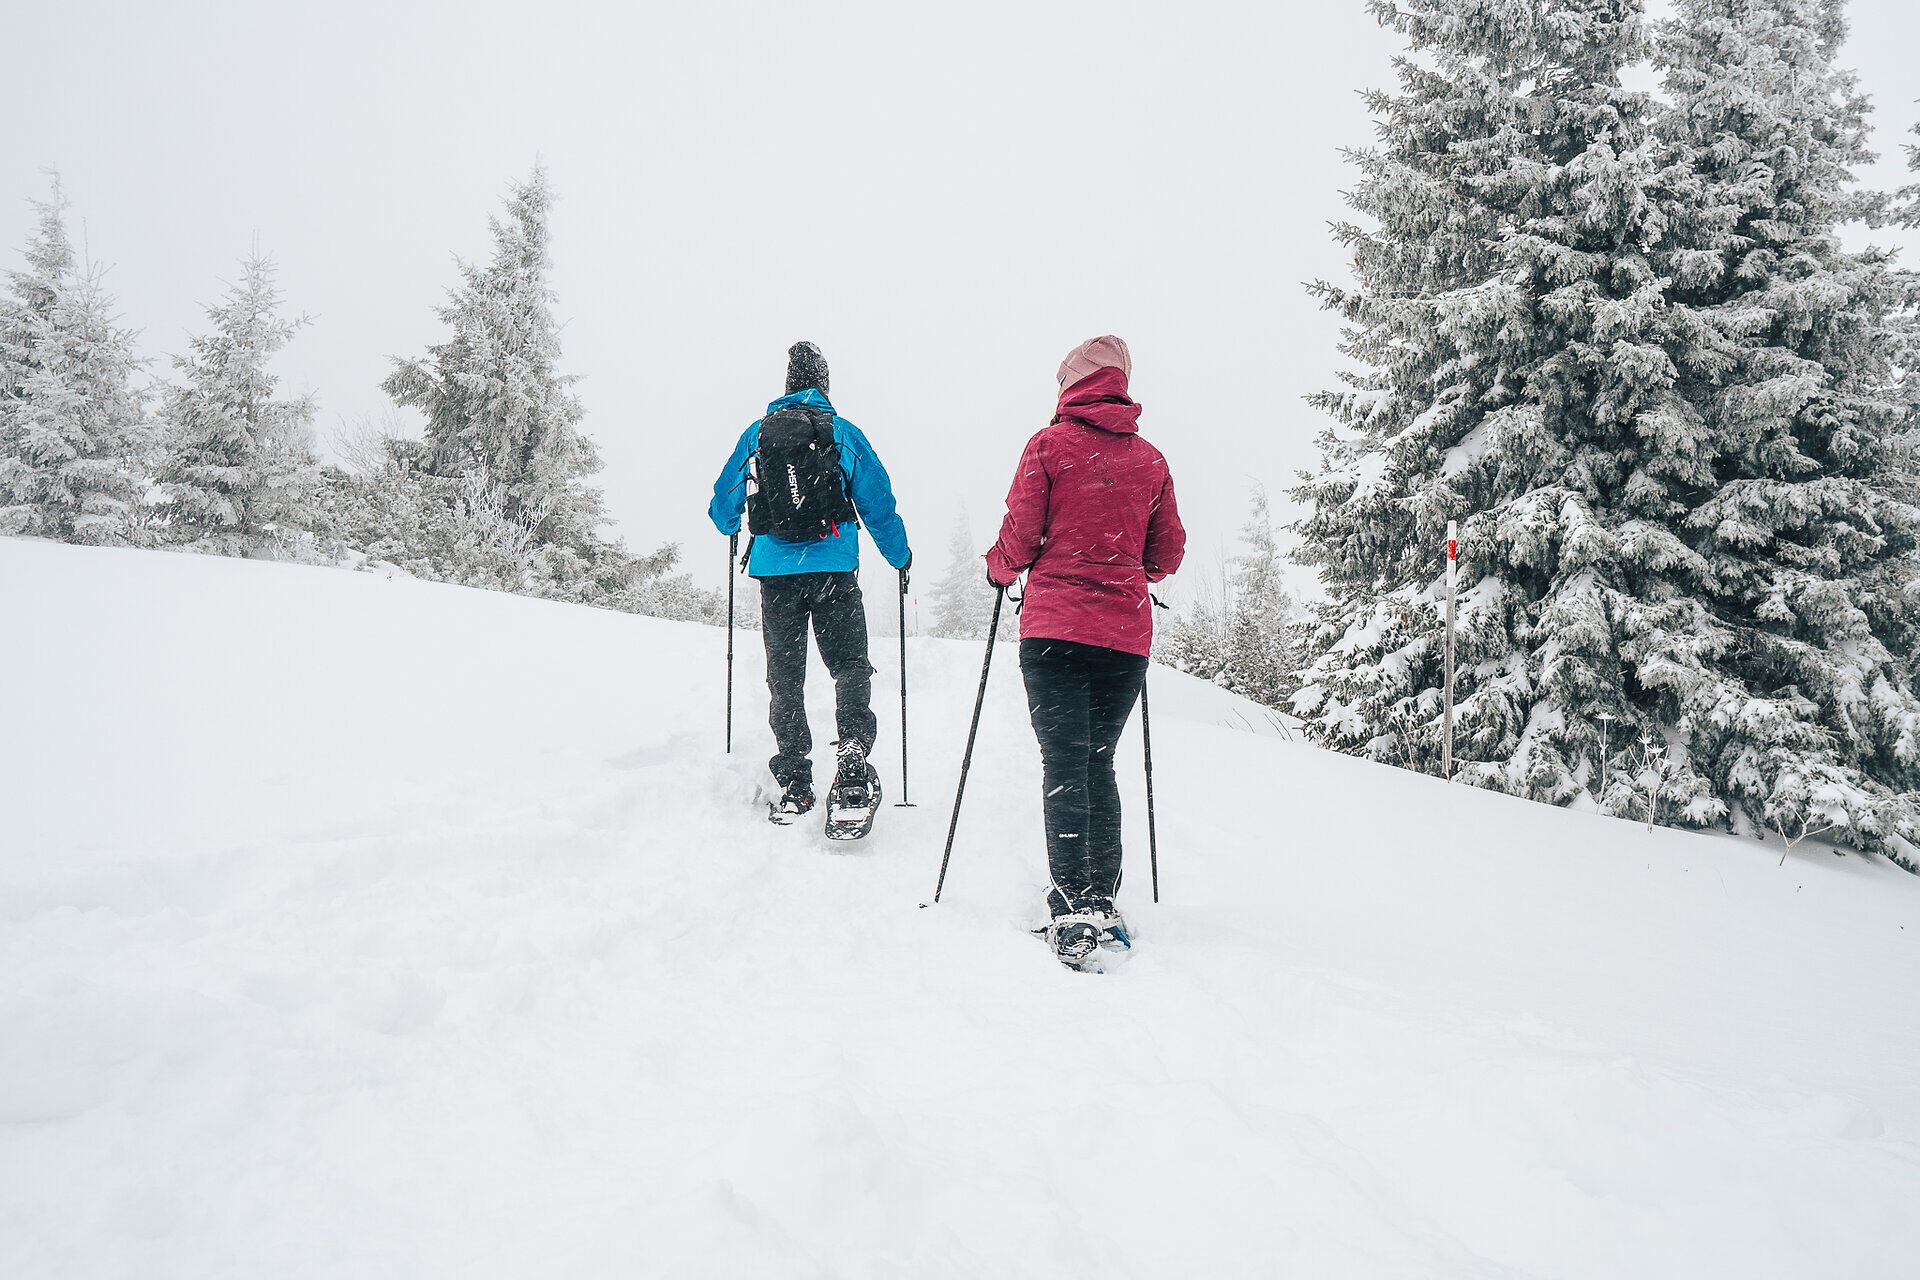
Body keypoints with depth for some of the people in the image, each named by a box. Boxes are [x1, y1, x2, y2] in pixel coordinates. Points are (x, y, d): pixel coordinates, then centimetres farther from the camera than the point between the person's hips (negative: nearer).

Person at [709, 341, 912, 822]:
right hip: (834, 569, -2)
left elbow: (723, 507, 15)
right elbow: (879, 504, 5)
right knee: (850, 667, 5)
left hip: (773, 570, 2)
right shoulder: (844, 433, 2)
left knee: (785, 676, 9)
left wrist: (730, 528, 40)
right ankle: (853, 767, -13)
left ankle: (794, 783, 7)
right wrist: (902, 558, 20)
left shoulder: (755, 434, 7)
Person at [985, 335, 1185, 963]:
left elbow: (1019, 539, -4)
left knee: (1064, 768, -4)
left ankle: (1074, 914, -11)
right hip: (1125, 635, 4)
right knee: (1099, 764, 14)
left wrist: (999, 570, 17)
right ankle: (1103, 905, 15)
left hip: (1055, 628, -3)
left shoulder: (1049, 445, -1)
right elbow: (1168, 553, 13)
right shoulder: (1150, 459, 9)